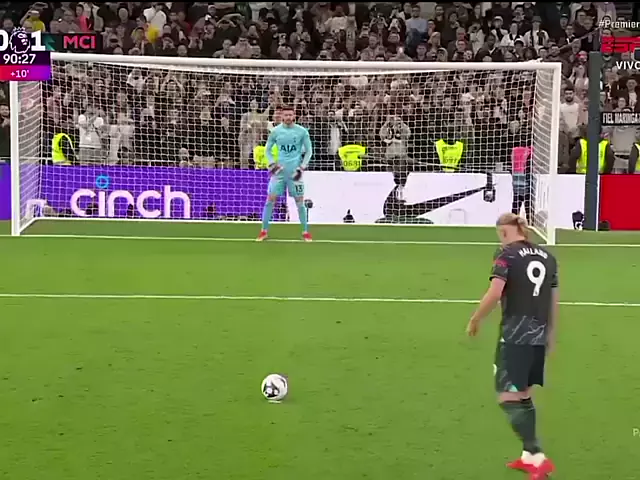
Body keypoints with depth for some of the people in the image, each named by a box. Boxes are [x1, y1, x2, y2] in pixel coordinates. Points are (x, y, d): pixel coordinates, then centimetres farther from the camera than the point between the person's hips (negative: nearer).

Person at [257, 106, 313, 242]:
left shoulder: (302, 131, -2)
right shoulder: (275, 131, 3)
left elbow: (308, 151, 4)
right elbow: (268, 150, 13)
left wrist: (302, 168, -6)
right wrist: (272, 164, -2)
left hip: (295, 171, -1)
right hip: (279, 170, 1)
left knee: (300, 201, 1)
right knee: (270, 199, -3)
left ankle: (305, 232, 13)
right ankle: (264, 231, 6)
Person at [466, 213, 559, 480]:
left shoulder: (507, 254, -7)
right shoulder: (547, 257, 11)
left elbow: (495, 293, -18)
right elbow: (554, 301, 15)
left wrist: (475, 321, -4)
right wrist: (550, 335, 26)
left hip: (514, 338, -7)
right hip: (538, 337, 7)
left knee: (509, 399, -6)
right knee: (524, 396, 19)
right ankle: (529, 456, 25)